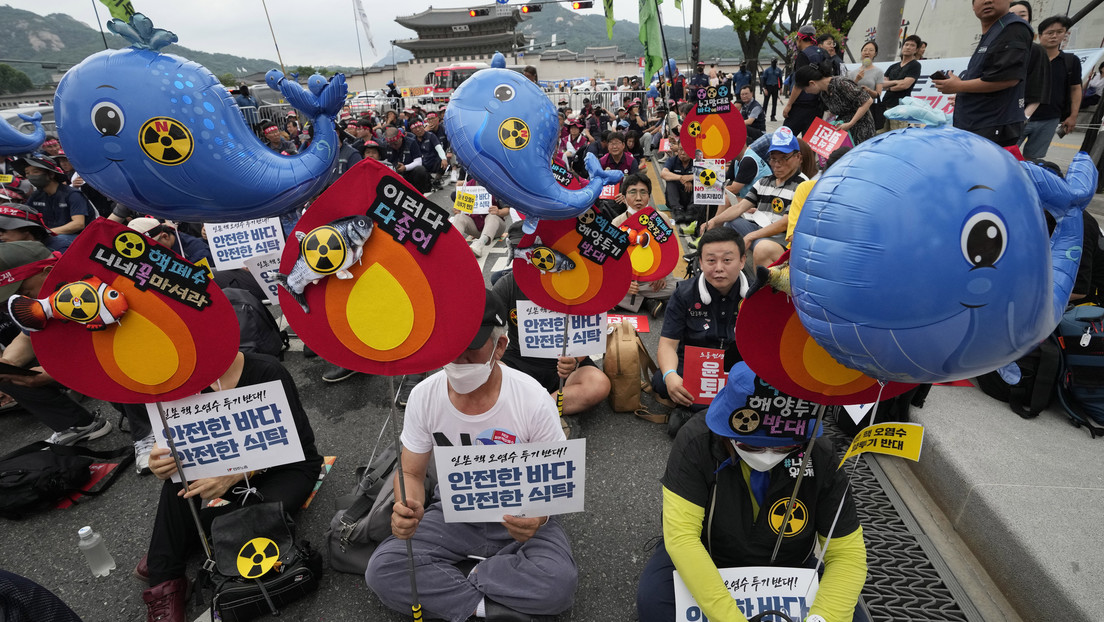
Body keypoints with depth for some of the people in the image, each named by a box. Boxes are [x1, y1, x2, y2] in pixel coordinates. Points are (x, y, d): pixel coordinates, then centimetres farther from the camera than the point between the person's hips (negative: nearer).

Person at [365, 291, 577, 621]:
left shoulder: (534, 400, -23)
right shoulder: (424, 396, -14)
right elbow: (411, 473, -3)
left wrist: (538, 517, -34)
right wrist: (406, 508, -27)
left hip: (517, 519, -2)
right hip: (453, 515, 3)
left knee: (560, 582, -29)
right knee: (380, 571, -19)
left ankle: (471, 577, -5)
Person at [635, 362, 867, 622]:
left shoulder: (820, 457, -20)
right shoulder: (696, 441, -28)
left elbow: (847, 553, -16)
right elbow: (681, 534, -31)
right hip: (704, 559, -3)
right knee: (654, 601, -28)